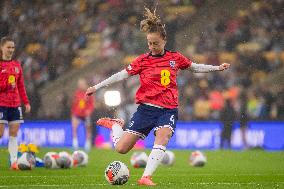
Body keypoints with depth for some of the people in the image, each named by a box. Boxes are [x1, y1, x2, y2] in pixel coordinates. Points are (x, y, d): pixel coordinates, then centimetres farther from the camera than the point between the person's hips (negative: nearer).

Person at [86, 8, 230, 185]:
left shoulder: (175, 57, 7)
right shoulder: (143, 60, 1)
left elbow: (195, 67, 23)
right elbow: (122, 75, 1)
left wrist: (217, 68, 20)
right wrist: (97, 87, -3)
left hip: (168, 109, 1)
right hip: (146, 108, -1)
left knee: (163, 136, -31)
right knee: (121, 148, -5)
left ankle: (146, 177, -33)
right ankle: (115, 125, 29)